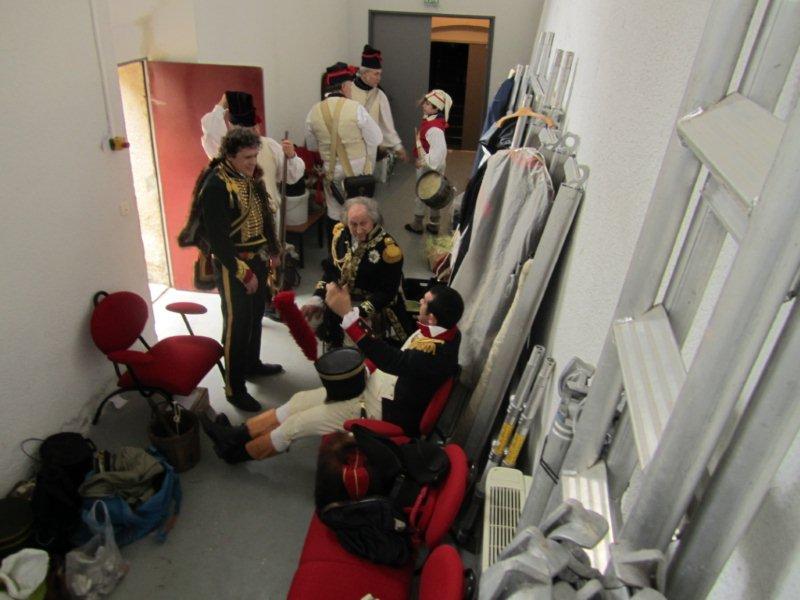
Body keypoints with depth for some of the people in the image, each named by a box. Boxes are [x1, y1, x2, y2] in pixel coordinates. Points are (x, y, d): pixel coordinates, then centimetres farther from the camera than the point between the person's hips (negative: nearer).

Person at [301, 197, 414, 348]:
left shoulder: (388, 249, -20)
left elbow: (386, 293, -18)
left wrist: (359, 313, -29)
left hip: (374, 311, -6)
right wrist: (317, 299, -6)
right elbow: (330, 269, 7)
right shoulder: (341, 234, -3)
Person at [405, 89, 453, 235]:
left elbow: (439, 150, -34)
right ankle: (434, 225, 28)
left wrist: (423, 162, -27)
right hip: (432, 165, 9)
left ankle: (417, 225, 25)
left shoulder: (434, 129, -28)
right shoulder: (431, 120, 1)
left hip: (428, 167, -9)